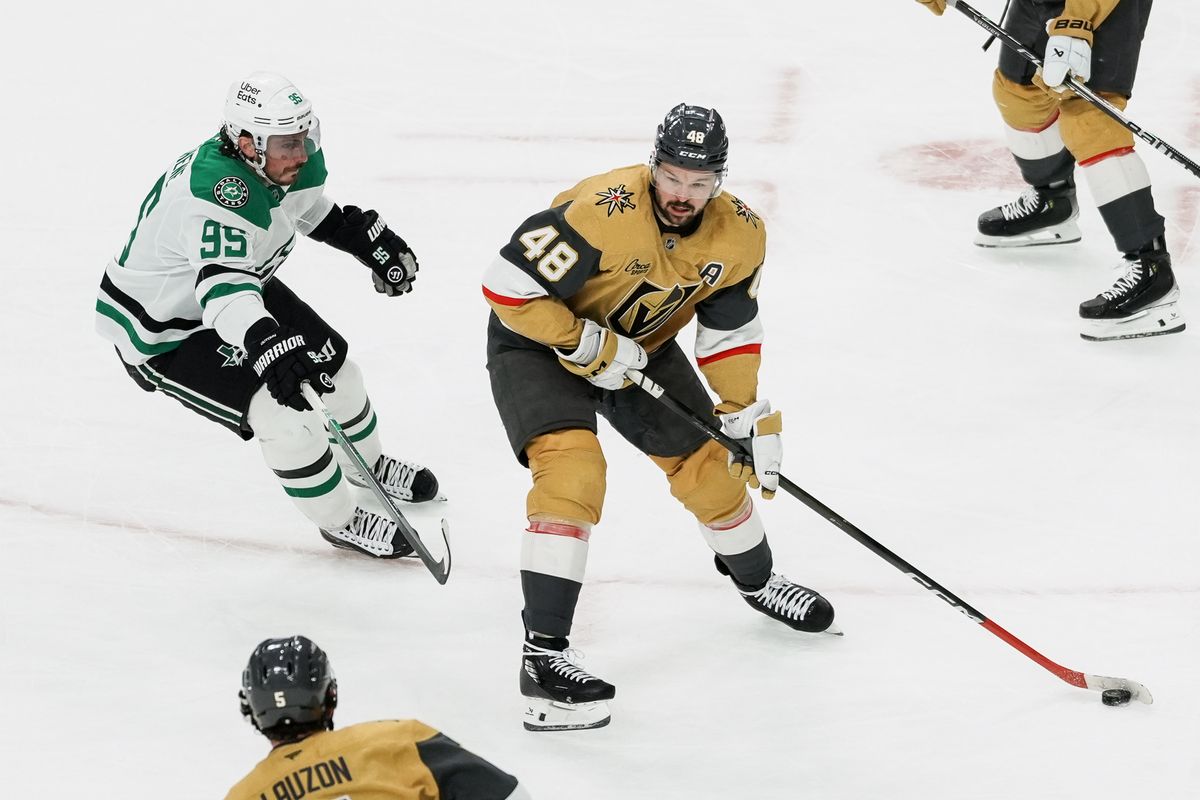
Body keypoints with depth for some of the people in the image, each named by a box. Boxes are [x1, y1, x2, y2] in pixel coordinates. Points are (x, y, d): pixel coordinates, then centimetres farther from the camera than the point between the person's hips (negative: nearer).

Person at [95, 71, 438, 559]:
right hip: (159, 332, -9)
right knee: (282, 409, -19)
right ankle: (340, 522, 3)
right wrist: (268, 346, -67)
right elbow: (224, 286, -53)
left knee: (332, 363, 14)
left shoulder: (292, 159, -12)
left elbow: (308, 206, 14)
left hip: (241, 286, 9)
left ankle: (368, 465, 44)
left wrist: (369, 237, 10)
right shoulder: (217, 193, -40)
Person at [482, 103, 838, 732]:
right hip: (538, 339, -6)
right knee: (572, 469, -26)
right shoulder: (601, 213, -36)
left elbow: (731, 331, 0)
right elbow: (506, 285, -32)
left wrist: (750, 417, -6)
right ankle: (543, 658, -29)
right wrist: (589, 346, -29)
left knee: (709, 463, 8)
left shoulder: (738, 235, -15)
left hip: (640, 344, 6)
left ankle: (757, 581, 41)